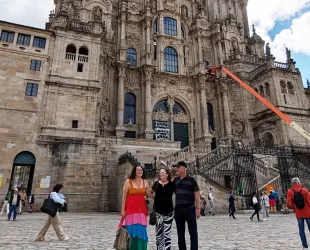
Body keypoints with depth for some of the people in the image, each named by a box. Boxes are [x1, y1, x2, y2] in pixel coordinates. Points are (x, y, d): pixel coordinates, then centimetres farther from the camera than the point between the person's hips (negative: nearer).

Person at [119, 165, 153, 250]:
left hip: (141, 209, 3)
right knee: (132, 230, 2)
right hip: (131, 209, -3)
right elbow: (124, 196, -3)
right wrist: (123, 209, -5)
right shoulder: (128, 181, -5)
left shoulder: (145, 182, 5)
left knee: (141, 230, 7)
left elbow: (149, 194, 5)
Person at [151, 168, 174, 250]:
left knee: (167, 234, 0)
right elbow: (150, 192, 16)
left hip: (168, 212, -2)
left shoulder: (171, 184, -3)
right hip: (158, 212, 2)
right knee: (158, 233, 11)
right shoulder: (156, 183, 1)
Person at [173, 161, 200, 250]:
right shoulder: (175, 180, 7)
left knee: (193, 232, 2)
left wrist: (198, 208, -9)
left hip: (190, 209, -4)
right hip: (178, 210, 4)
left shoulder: (191, 180, -4)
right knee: (180, 233, 11)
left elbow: (197, 195, -4)